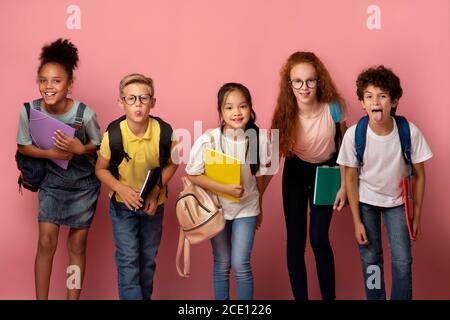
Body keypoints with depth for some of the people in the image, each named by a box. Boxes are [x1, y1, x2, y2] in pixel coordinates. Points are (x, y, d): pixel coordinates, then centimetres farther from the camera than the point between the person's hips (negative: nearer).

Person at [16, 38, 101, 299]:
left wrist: (80, 149, -29)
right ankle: (41, 298, 15)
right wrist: (51, 153, -22)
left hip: (84, 183, -1)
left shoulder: (85, 114, -23)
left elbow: (98, 146, -7)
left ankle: (74, 298, 21)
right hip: (52, 181, 1)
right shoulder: (29, 111, -18)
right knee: (46, 243, -1)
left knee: (77, 245, 7)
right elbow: (23, 146, -4)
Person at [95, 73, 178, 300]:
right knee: (128, 260, -6)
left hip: (154, 204, 2)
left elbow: (171, 164, -2)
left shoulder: (164, 132, -20)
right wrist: (121, 189, -23)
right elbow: (101, 169, -7)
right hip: (123, 204, -2)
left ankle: (145, 296, 37)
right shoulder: (113, 134, -22)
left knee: (148, 259, 17)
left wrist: (157, 190, -15)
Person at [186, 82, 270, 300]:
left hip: (246, 208, 0)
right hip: (216, 207, 0)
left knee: (241, 265, -3)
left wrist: (259, 208, 10)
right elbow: (193, 175, -14)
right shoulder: (208, 140, -21)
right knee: (222, 264, 12)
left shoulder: (259, 139, -16)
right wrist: (226, 189, -22)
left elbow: (259, 175, -1)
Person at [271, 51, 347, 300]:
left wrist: (344, 185, -8)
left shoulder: (333, 108, -25)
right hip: (295, 173, 1)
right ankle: (300, 297, 17)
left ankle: (329, 296, 13)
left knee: (318, 239, -7)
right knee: (295, 240, 2)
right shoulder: (285, 114, -23)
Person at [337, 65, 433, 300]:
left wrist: (417, 215, -4)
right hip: (365, 201, 0)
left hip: (396, 201, 1)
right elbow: (351, 179, -12)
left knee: (402, 261, -2)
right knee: (370, 259, 4)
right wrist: (357, 221, -9)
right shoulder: (353, 135, -26)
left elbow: (419, 175, -10)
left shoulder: (410, 133, -26)